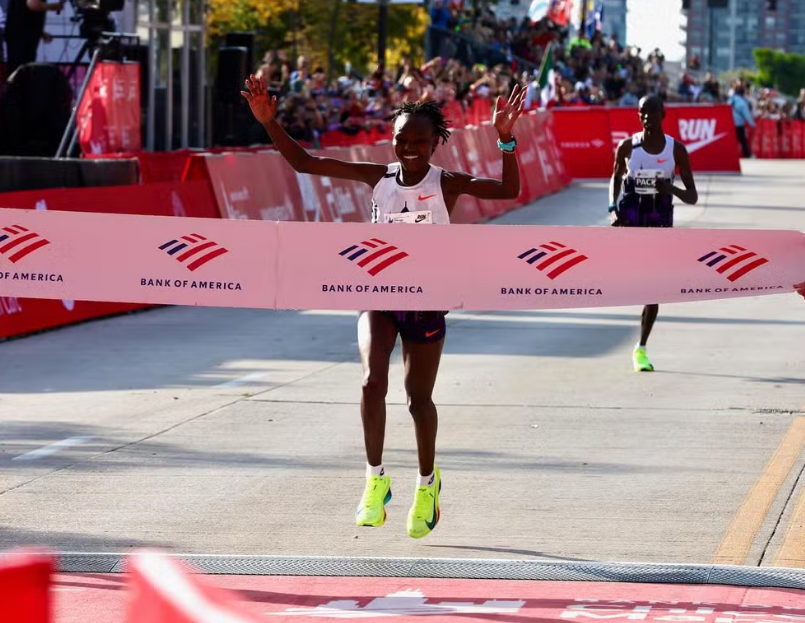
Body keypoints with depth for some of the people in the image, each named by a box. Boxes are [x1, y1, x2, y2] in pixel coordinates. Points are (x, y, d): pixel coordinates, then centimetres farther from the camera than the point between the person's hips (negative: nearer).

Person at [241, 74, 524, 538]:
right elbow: (303, 162, -1)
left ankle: (428, 482, 33)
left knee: (419, 398, 8)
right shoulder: (379, 178, -2)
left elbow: (509, 190, -26)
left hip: (427, 301, -2)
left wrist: (506, 141, -40)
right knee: (373, 382, -19)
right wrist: (270, 123, -12)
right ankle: (376, 480, -3)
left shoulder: (447, 184, -10)